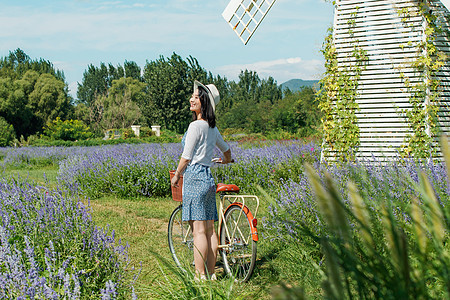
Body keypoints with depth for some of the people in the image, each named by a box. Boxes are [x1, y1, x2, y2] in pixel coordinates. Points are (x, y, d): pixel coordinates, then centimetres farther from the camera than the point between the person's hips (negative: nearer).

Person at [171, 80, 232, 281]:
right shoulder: (212, 127, 15)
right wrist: (227, 160, 55)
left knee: (199, 230, -10)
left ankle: (200, 276, -11)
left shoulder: (195, 126, -11)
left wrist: (176, 175, 6)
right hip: (209, 178, 9)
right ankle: (211, 274, 11)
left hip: (194, 178, -9)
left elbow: (186, 157, -10)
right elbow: (226, 149, 32)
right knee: (210, 229, 8)